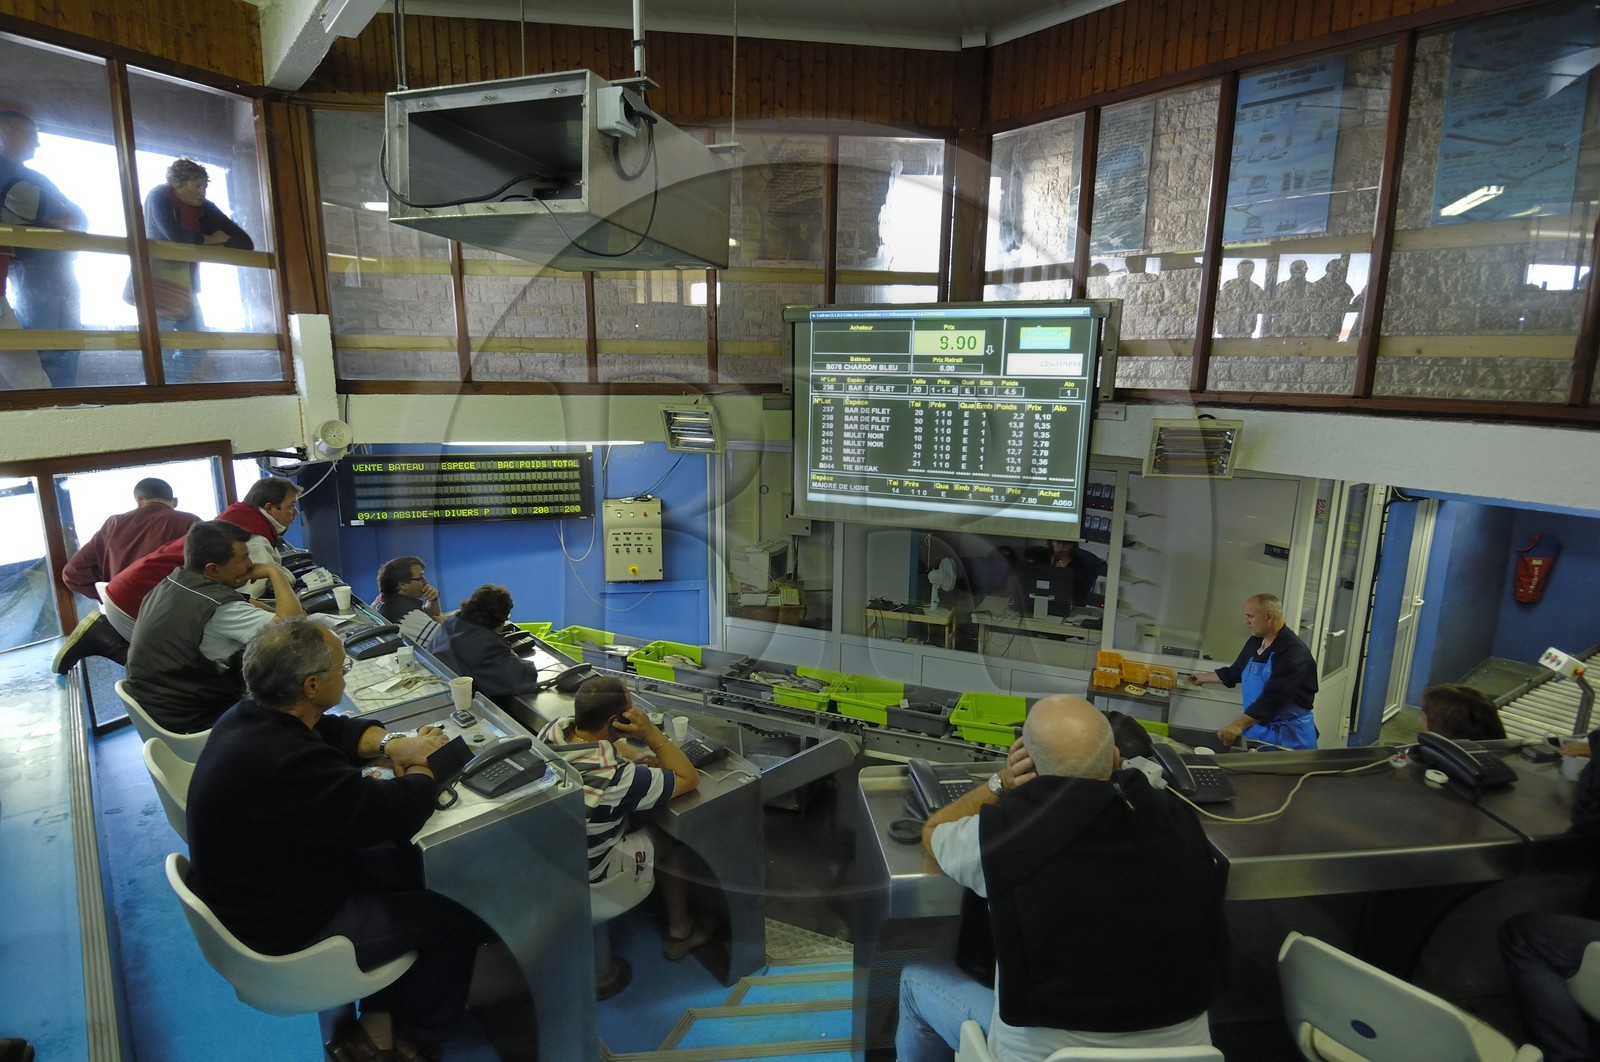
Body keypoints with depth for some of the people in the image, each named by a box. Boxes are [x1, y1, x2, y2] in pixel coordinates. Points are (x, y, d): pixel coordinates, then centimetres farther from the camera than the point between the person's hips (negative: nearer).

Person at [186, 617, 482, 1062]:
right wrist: (420, 766, -9)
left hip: (255, 894, 9)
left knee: (406, 863, 15)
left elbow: (337, 729, 9)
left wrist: (393, 743, -9)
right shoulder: (287, 764, -37)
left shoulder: (249, 716, -7)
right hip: (284, 932, -9)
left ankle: (379, 1023, 23)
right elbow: (396, 814, -29)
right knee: (458, 917, -1)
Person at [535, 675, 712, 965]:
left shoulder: (554, 730, -18)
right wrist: (650, 732, -28)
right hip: (585, 877, -6)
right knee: (674, 841, 14)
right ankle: (679, 933, 34)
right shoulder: (614, 780, -38)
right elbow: (689, 778, -23)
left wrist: (635, 758, -7)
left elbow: (595, 738, 7)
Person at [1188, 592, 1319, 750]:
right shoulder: (1255, 642, 4)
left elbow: (1272, 698, -32)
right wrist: (1205, 677, 29)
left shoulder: (1293, 653, -22)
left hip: (1289, 736, -7)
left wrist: (1239, 725, -39)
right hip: (1257, 728, 7)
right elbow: (1235, 672, 22)